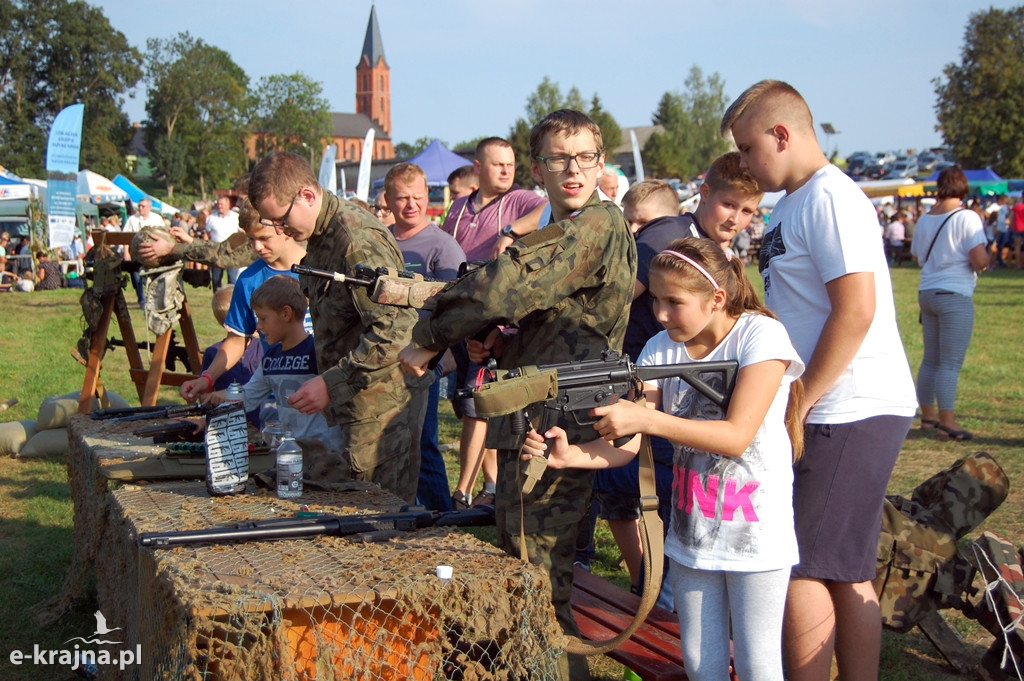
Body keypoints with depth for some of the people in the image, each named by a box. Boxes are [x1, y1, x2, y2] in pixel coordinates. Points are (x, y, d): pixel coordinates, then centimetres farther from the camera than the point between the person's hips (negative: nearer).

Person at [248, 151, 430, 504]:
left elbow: (394, 332, -26)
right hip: (353, 403, 10)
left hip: (381, 405, -10)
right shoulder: (320, 237, 12)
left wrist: (331, 384, -23)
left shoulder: (358, 240, -19)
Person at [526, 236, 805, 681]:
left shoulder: (760, 335, -14)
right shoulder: (661, 349, 0)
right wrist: (567, 454, -26)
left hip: (755, 532, -5)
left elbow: (737, 436, -22)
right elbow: (626, 447, -6)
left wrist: (645, 418, -26)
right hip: (690, 531, 5)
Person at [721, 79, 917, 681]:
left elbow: (855, 311, -21)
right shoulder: (793, 204, 17)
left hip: (853, 413, -10)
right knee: (847, 572, 13)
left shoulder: (830, 198, -13)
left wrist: (798, 405, -16)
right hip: (839, 412, 10)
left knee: (802, 566, -5)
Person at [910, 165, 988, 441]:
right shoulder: (967, 218, -12)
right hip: (955, 295, -7)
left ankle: (928, 416, 22)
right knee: (951, 363, -4)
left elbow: (916, 255, 20)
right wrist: (985, 257, 3)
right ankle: (947, 420, -4)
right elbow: (980, 260, -18)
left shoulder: (925, 219, 7)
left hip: (927, 292, 7)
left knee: (931, 360, 14)